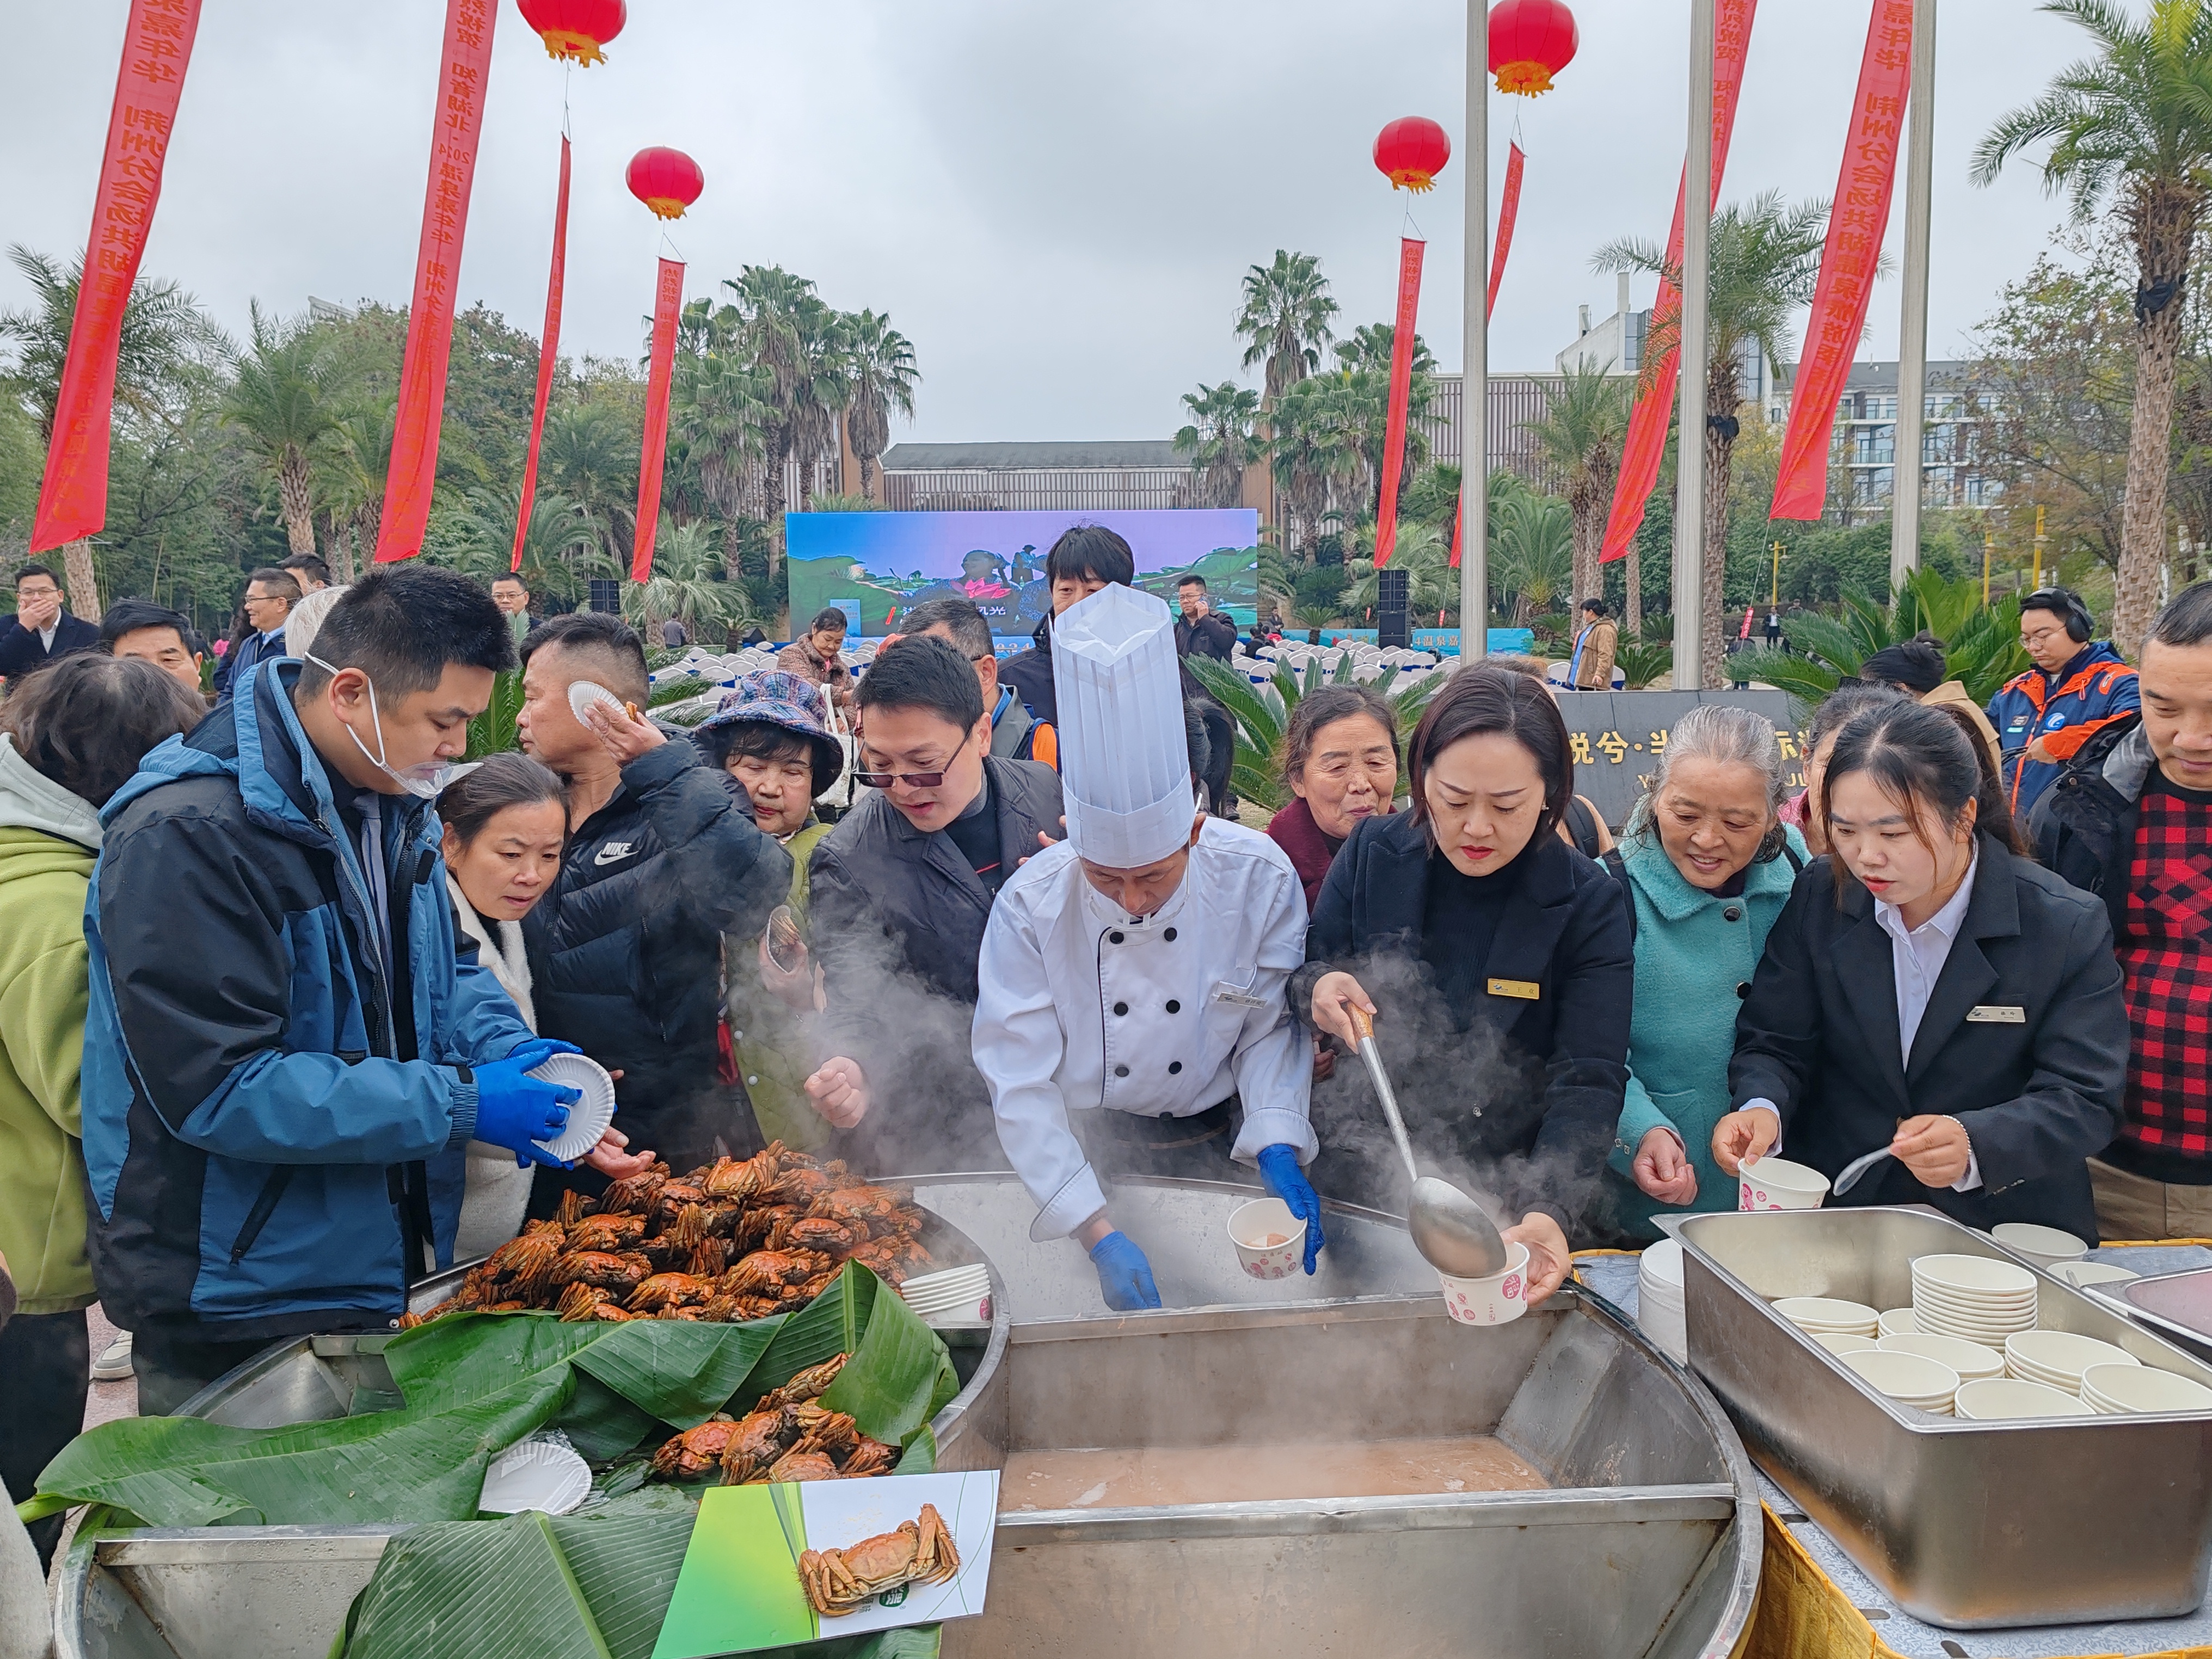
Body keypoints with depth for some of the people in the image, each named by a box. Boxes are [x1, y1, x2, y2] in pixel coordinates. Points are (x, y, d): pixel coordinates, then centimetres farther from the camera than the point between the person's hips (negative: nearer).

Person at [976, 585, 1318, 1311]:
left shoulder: (1259, 877, -16)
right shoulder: (1031, 904, -19)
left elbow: (1270, 1027, -5)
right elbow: (1020, 1083, -18)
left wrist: (1278, 1150, -20)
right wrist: (1098, 1230, -24)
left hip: (1213, 1149, 1)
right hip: (1079, 1154, -1)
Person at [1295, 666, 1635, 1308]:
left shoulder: (1589, 904, -13)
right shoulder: (1373, 853, -7)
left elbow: (1589, 1080, -18)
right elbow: (1303, 980, 4)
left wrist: (1551, 1211, -35)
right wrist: (1316, 990, -22)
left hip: (1506, 1194, -1)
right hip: (1360, 1181, 2)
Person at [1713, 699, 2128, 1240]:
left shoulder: (2069, 929, -8)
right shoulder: (1819, 897, -2)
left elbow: (2086, 1100, -10)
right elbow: (1773, 1044, 2)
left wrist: (1975, 1145, -29)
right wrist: (1762, 1108, -21)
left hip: (2004, 1227, -3)